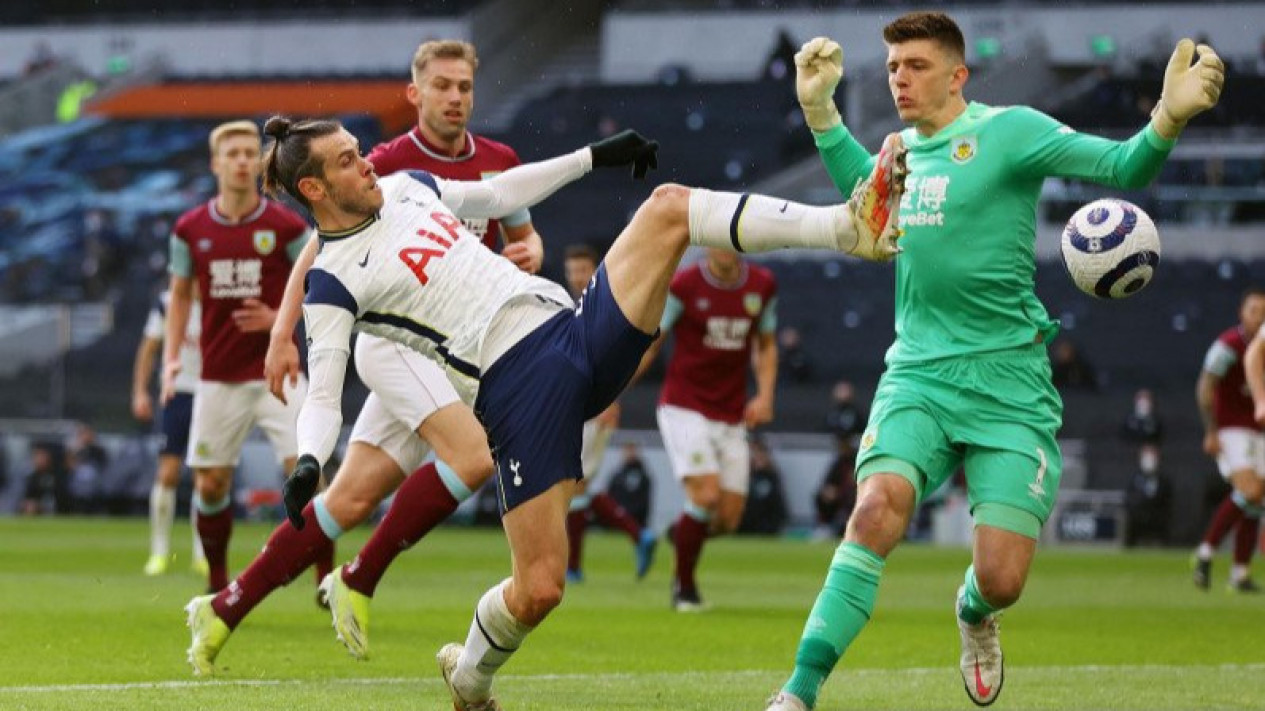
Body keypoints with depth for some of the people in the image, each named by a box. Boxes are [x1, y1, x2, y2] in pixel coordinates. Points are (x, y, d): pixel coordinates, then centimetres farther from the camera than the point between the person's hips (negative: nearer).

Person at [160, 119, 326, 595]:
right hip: (218, 376, 2)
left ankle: (328, 579, -4)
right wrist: (171, 359, 4)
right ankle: (217, 582, 23)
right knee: (210, 483, 5)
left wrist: (279, 317, -13)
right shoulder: (190, 230, 2)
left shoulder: (286, 226, -5)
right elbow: (180, 295, 14)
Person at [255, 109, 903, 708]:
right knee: (539, 589, -14)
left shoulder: (406, 187, 18)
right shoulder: (333, 283, -3)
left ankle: (850, 225, -22)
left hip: (581, 331, 6)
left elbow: (496, 195, 33)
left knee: (667, 206, -13)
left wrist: (594, 157, 34)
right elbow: (323, 395, -9)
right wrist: (308, 463, -28)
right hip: (517, 385, -6)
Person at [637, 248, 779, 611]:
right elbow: (648, 344, 0)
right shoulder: (683, 286, -10)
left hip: (731, 417, 4)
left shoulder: (763, 285, 2)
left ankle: (681, 533, 34)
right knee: (706, 496, -20)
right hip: (683, 408, -4)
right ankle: (685, 586, 1)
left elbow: (766, 346, 16)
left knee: (728, 519, -1)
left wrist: (765, 396, 1)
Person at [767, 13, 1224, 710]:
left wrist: (1168, 118, -38)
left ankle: (972, 612, 33)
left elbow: (1119, 165, -18)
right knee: (878, 507, -26)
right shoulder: (903, 150, 11)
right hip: (918, 373, 3)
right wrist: (819, 109, 24)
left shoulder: (1007, 130, -7)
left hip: (1008, 384, -3)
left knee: (1001, 582, -8)